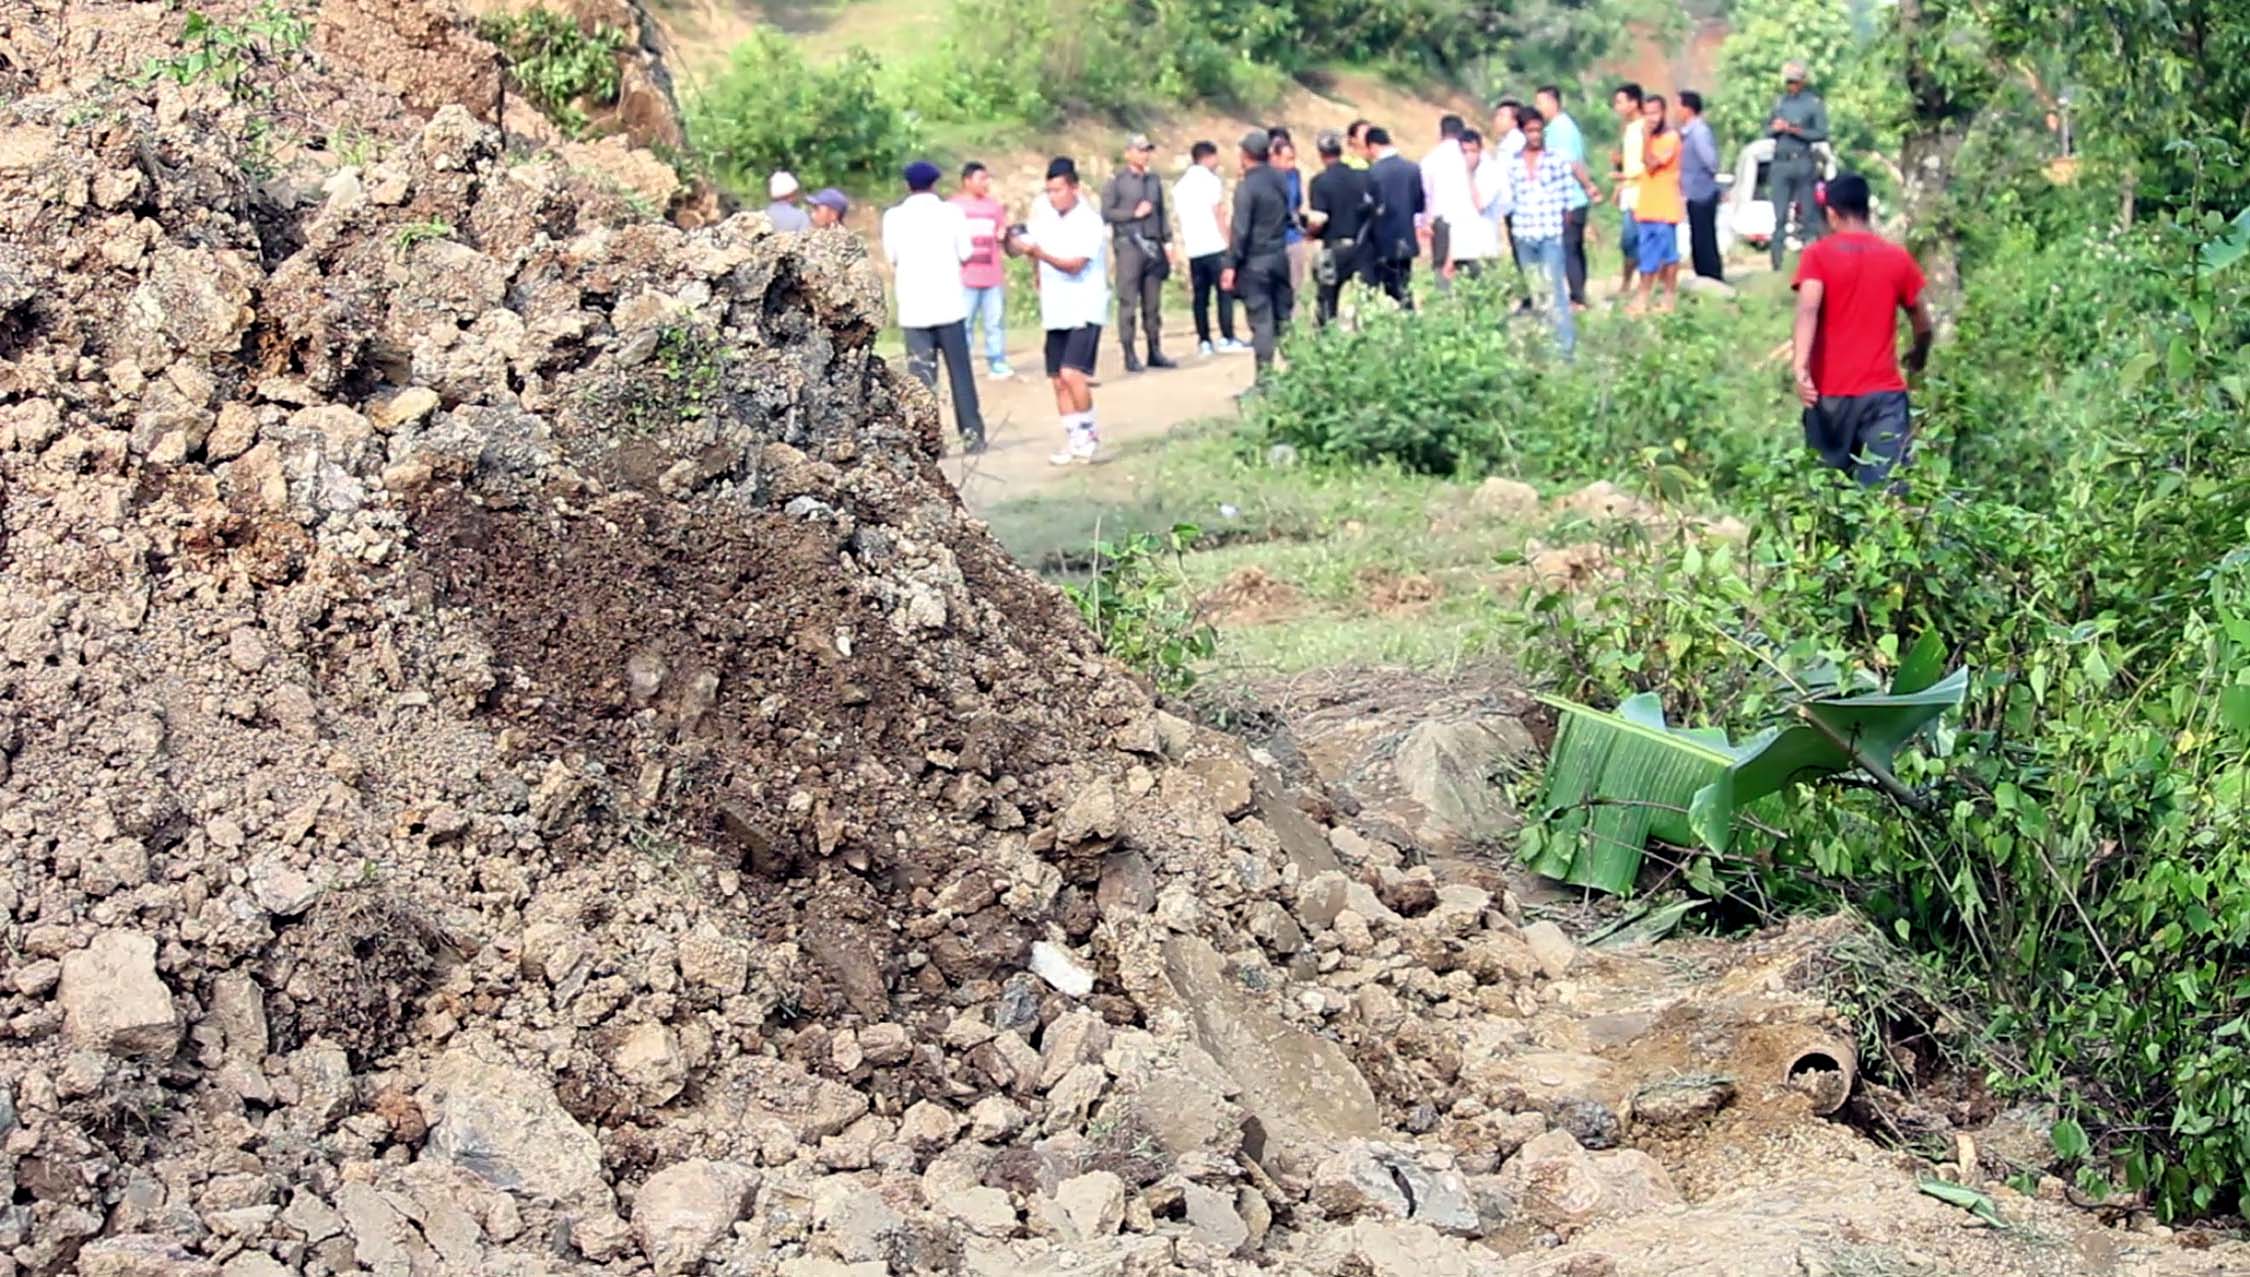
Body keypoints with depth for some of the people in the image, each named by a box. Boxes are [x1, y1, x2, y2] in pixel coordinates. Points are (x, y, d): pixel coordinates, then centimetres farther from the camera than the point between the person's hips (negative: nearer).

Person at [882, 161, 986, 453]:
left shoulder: (893, 217, -1)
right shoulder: (951, 212, -3)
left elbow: (891, 258, 7)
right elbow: (966, 253, 0)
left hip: (913, 308, 0)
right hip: (949, 305, 0)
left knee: (920, 376, 2)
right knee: (960, 372, 11)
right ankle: (972, 434, 14)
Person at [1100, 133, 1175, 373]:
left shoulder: (1154, 180, 14)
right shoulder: (1117, 181, 0)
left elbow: (1162, 213, 16)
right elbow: (1106, 213, -5)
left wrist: (1167, 241, 9)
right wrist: (1134, 213, -9)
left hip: (1153, 246, 5)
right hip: (1128, 245, -5)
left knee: (1153, 303, 7)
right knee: (1128, 302, -4)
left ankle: (1155, 352, 12)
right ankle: (1130, 355, -2)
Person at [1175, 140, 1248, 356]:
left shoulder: (1180, 186, 15)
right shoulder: (1210, 180, -4)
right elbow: (1217, 215, -7)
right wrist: (1228, 242, -3)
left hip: (1193, 249, 6)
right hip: (1214, 247, -6)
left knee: (1201, 297, 6)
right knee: (1225, 292, -3)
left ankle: (1204, 342, 4)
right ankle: (1227, 339, -8)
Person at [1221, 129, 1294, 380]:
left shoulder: (1246, 186, -15)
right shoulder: (1281, 179, 4)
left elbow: (1240, 230, -17)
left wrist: (1231, 265, -13)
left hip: (1255, 261, -6)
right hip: (1280, 256, 6)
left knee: (1261, 318, -4)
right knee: (1283, 315, 12)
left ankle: (1265, 374, -4)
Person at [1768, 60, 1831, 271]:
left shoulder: (1814, 103, -1)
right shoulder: (1779, 102, 15)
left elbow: (1822, 134, -7)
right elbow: (1768, 131, 19)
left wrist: (1795, 130, -16)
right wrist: (1775, 128, -4)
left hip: (1803, 164, -4)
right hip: (1780, 164, 4)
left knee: (1808, 214, -3)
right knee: (1780, 216, 4)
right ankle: (1778, 260, 7)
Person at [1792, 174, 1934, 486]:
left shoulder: (1817, 255, 0)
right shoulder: (1897, 258, 7)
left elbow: (1808, 308, -18)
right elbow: (1923, 325, 15)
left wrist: (1800, 367, -28)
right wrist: (1919, 356, 37)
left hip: (1830, 392, 0)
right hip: (1883, 392, 0)